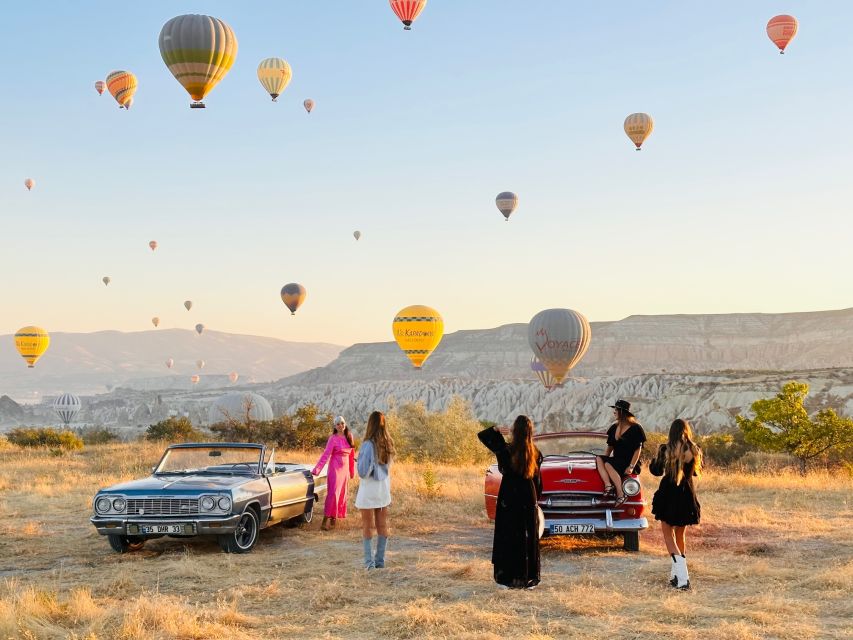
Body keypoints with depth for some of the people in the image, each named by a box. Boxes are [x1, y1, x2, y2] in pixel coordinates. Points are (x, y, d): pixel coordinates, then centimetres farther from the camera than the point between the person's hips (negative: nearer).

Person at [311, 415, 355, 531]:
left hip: (345, 467, 6)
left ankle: (334, 518, 16)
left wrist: (352, 470, 16)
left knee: (342, 493, 7)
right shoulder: (333, 439, -8)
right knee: (333, 492, -12)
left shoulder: (349, 437, 7)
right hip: (335, 467, -6)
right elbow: (326, 455, -13)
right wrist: (316, 469, -19)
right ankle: (325, 520, -12)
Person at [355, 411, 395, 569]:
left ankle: (369, 561, 4)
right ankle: (380, 560, 16)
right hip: (384, 488, 5)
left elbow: (362, 472, -17)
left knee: (367, 526, 4)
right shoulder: (388, 445, -1)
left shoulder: (368, 445, -20)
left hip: (368, 490, -5)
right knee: (382, 525, 11)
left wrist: (359, 459, -1)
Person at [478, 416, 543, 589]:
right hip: (529, 499, 3)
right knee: (528, 538, 11)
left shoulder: (506, 450, -14)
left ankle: (508, 578, 6)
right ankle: (529, 577, 16)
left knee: (508, 537, 5)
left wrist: (496, 430, 6)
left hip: (508, 499, -3)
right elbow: (537, 479, 5)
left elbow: (482, 435, -7)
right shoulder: (535, 453, -3)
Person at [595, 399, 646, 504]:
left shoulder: (635, 428, -6)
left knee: (608, 465, -32)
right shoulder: (614, 428, 14)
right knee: (598, 459, -22)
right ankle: (608, 486, -39)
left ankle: (621, 495, -33)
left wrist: (631, 467, -18)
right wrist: (605, 459, 4)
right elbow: (610, 447, 20)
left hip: (628, 463, -6)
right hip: (616, 460, 6)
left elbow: (638, 449, -9)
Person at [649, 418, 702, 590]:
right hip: (687, 495, 3)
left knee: (669, 536, 3)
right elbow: (697, 471, 12)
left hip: (668, 495, -3)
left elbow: (656, 471, 2)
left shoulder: (666, 450, -11)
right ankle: (676, 574, 23)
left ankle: (682, 578, -13)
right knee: (680, 536, 19)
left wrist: (658, 453, 16)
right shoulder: (695, 450, -4)